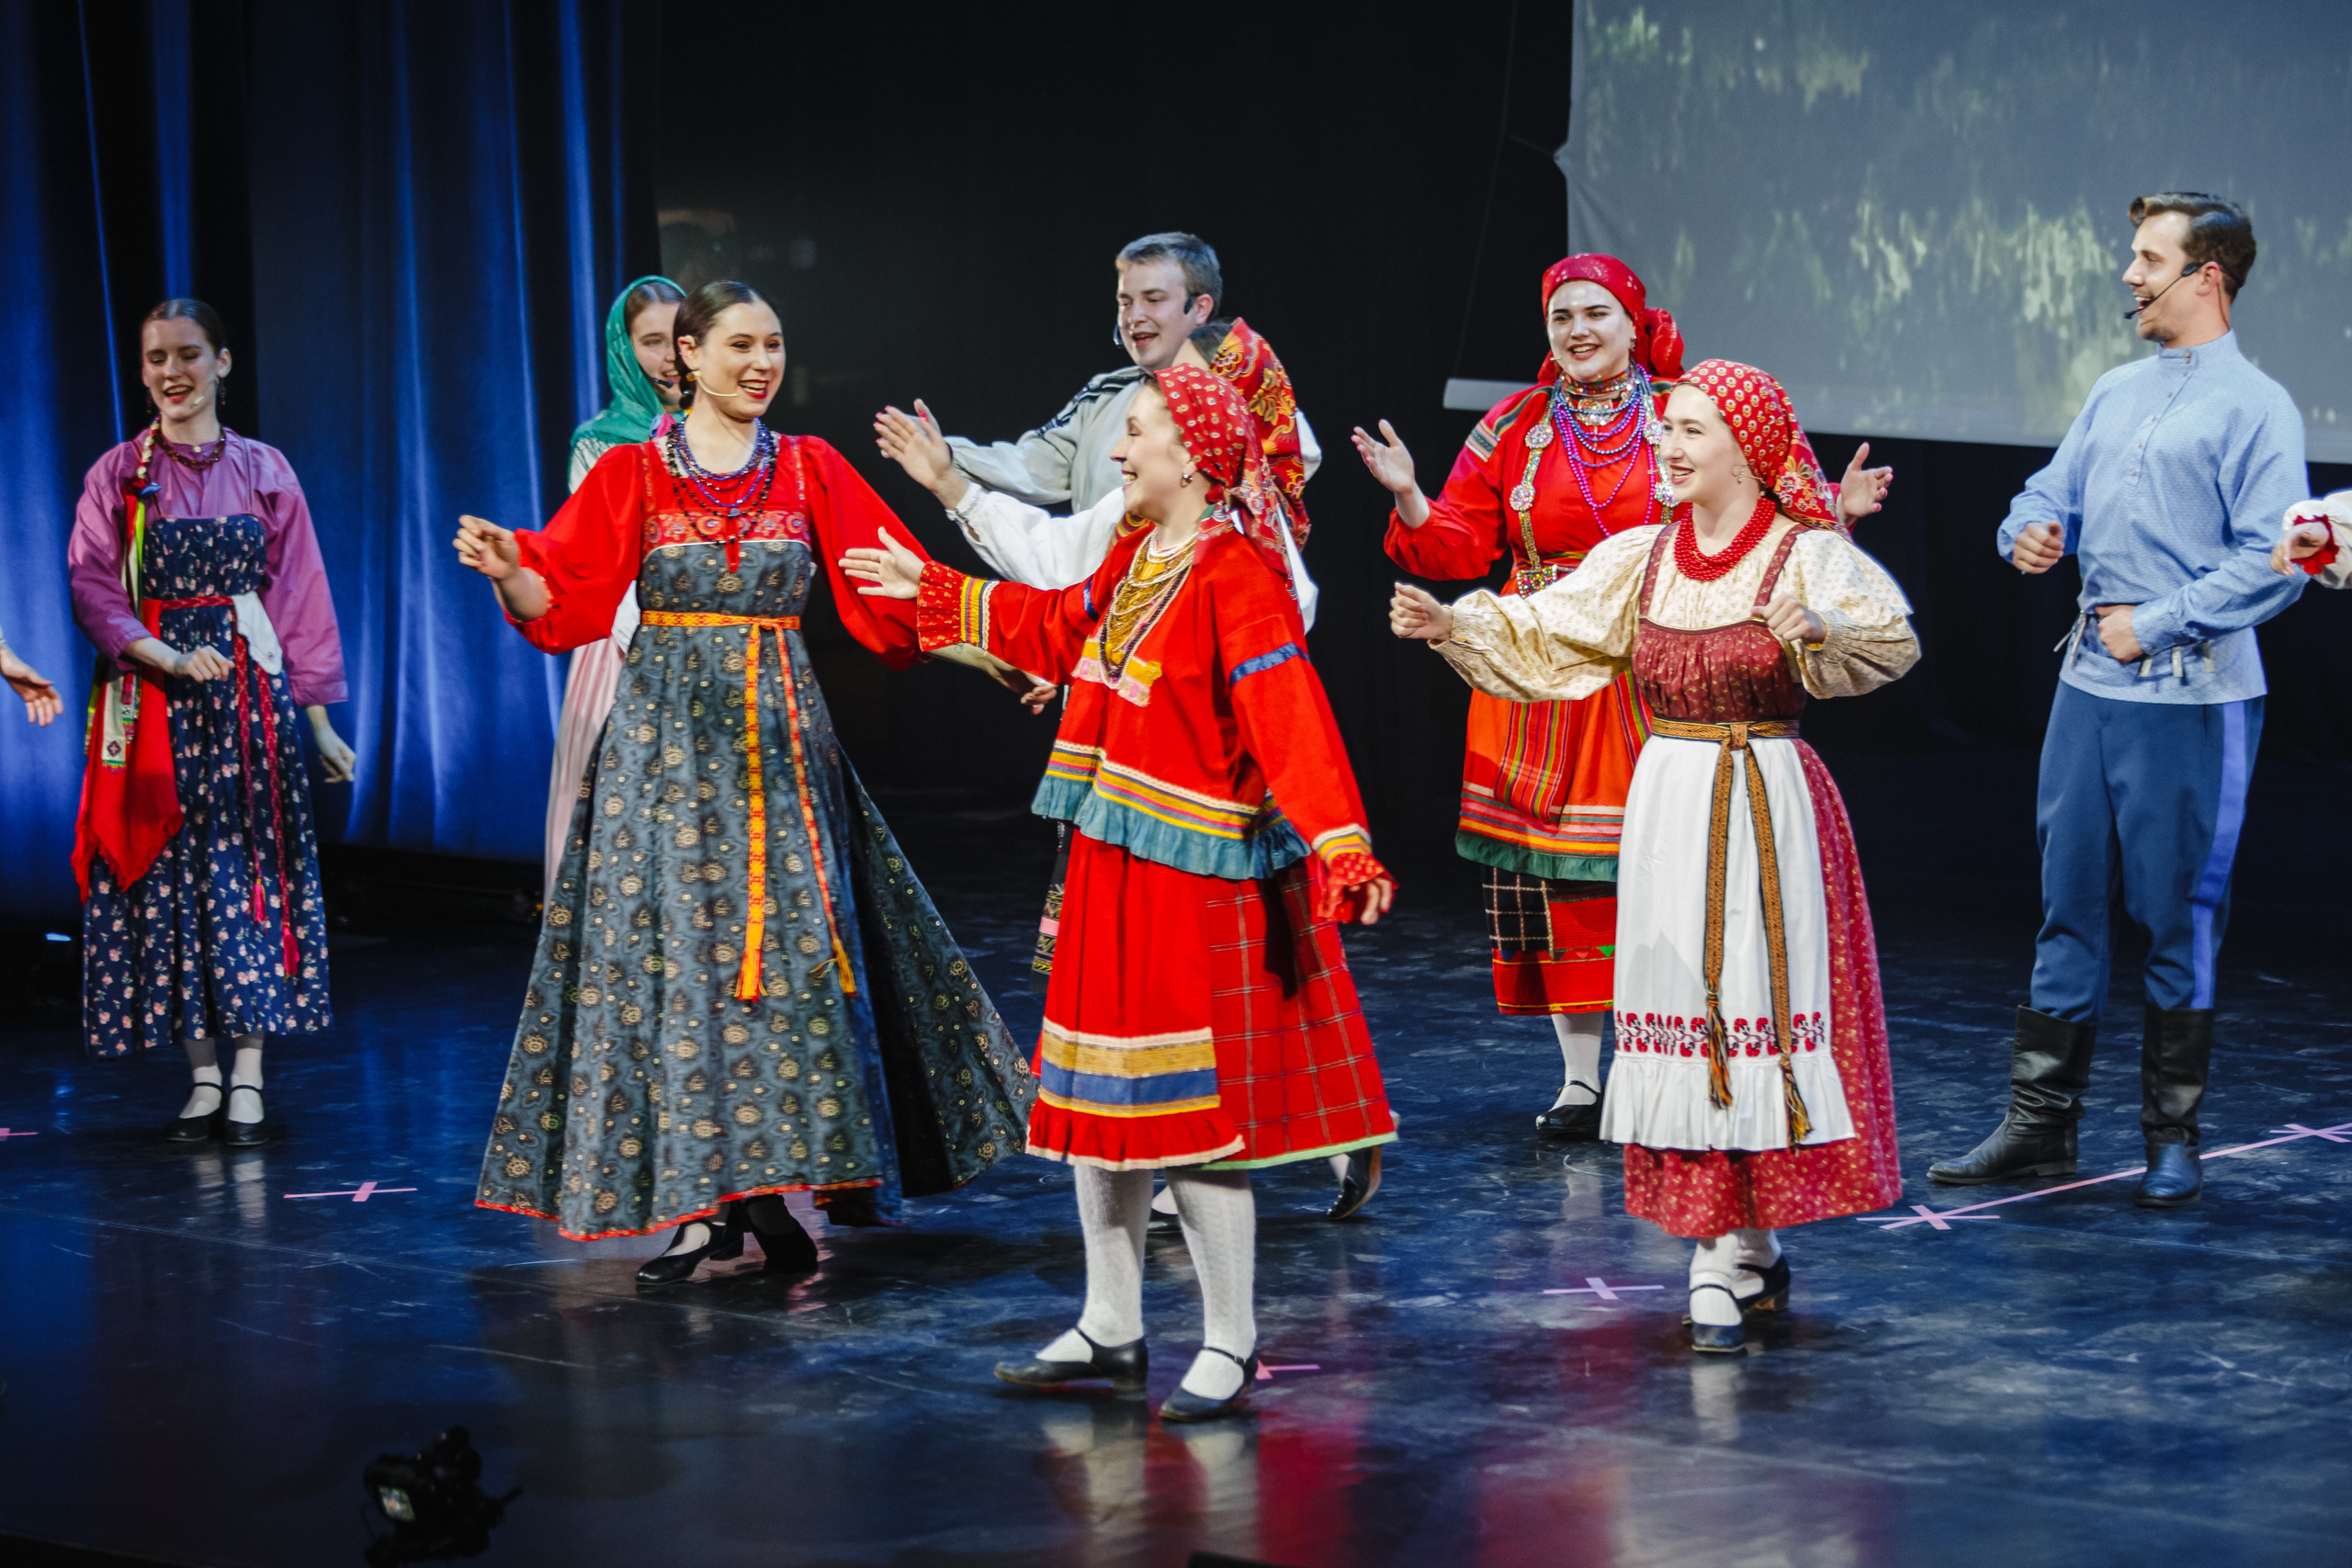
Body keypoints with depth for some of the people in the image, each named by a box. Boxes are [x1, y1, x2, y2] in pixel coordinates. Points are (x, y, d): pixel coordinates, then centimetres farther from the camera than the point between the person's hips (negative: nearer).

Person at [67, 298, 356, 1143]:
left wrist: (316, 719, 5)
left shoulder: (263, 471, 7)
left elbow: (300, 595, 7)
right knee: (168, 877, -1)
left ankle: (248, 1080, -2)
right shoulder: (118, 475, 4)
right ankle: (204, 1080, 5)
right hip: (152, 701, 0)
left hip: (250, 690, 0)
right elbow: (93, 590, -4)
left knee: (250, 874, -3)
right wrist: (169, 658, -20)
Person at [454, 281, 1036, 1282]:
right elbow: (570, 600, -4)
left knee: (791, 943, -4)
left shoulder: (811, 470, 8)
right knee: (674, 946, -5)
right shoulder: (632, 472, 2)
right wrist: (509, 570, -25)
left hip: (779, 735, 2)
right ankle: (701, 1200, 0)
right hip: (668, 733, -2)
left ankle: (758, 1187, 2)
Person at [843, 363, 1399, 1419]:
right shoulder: (1133, 558, 10)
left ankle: (1229, 1343, 7)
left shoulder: (1238, 579, -18)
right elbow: (1059, 628, 30)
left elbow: (1292, 725, -27)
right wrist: (935, 595, 37)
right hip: (1114, 864, 10)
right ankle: (1110, 1330, 26)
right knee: (1101, 1097, 14)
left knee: (1192, 1110, -5)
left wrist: (1342, 854, -38)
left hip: (1198, 881, -9)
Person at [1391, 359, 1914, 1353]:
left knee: (1758, 1003, -4)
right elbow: (1540, 634, 8)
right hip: (1667, 806, 5)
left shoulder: (1806, 554, -6)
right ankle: (1742, 1248, 12)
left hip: (1770, 806, -4)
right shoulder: (1641, 559, 9)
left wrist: (1817, 629, -41)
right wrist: (1452, 626, -8)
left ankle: (1725, 1259, 4)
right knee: (1682, 1008, 4)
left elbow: (1891, 639, -21)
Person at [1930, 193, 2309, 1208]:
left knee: (2180, 917, 2)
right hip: (2090, 683, 7)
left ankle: (2171, 1139, 12)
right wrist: (2029, 531, -4)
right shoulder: (2116, 393, 16)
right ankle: (2039, 1124, 13)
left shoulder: (2256, 408, -7)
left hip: (2193, 698, -6)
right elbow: (2055, 492, 19)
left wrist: (2155, 624, -14)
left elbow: (2270, 561, -14)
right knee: (2069, 906, 8)